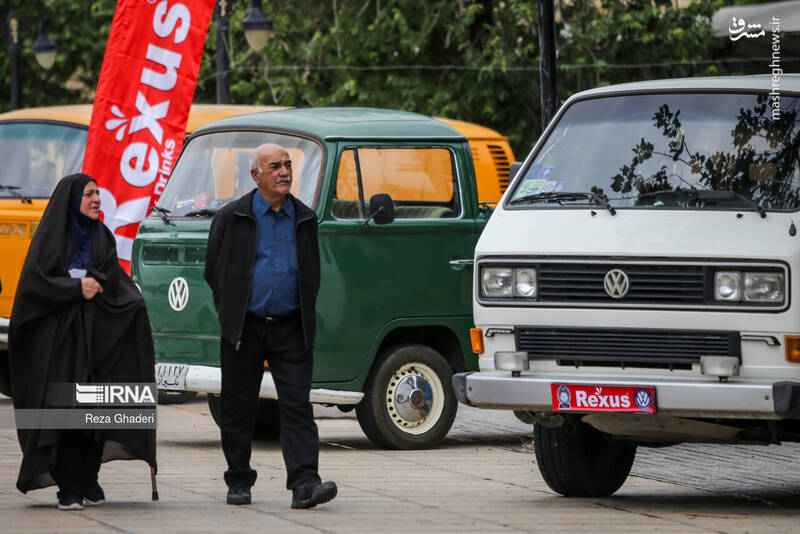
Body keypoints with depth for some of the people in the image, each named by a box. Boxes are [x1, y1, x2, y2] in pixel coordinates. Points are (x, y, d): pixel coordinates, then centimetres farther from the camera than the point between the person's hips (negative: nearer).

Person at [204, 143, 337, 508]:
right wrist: (231, 314, 6)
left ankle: (304, 483, -17)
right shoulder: (232, 218, 1)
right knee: (239, 409, 5)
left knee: (297, 405, -9)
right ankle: (239, 482, 18)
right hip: (244, 328, -1)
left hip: (290, 328, 1)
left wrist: (305, 316, 10)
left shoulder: (305, 219, 10)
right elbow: (214, 271, 6)